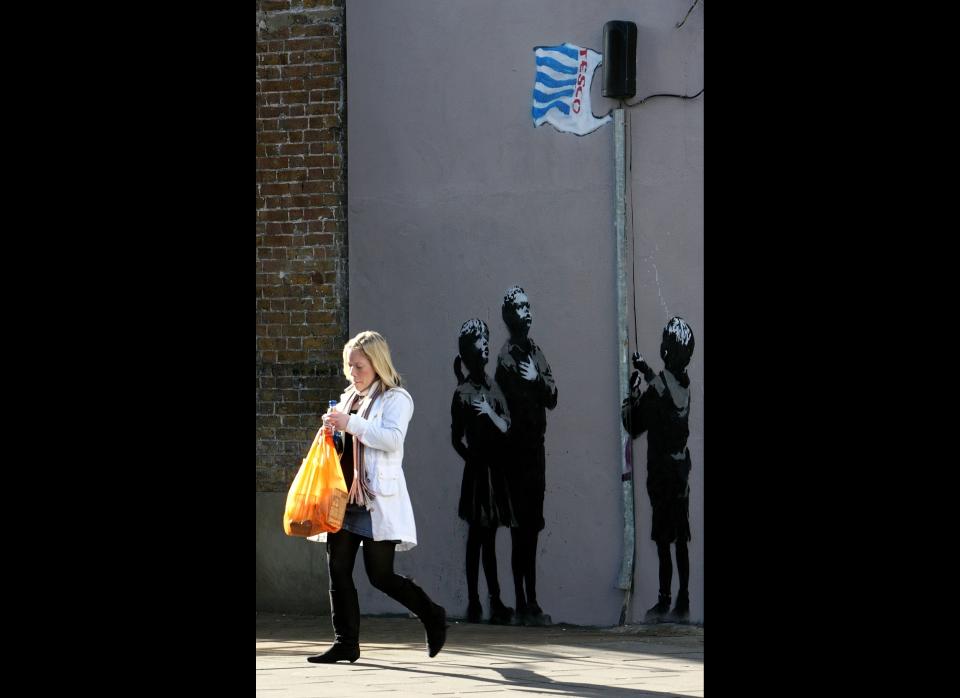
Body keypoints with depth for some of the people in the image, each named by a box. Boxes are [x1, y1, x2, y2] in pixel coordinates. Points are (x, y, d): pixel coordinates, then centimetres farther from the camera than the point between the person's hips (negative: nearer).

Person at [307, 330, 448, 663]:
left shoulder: (395, 399, -3)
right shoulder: (348, 398, 20)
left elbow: (392, 438, -19)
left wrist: (351, 424, -25)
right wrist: (332, 431, 7)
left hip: (378, 499, -7)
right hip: (344, 498, 7)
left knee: (380, 575, -5)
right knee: (338, 570, 0)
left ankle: (433, 616, 16)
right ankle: (346, 643, 5)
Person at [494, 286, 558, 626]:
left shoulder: (535, 353, 15)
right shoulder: (507, 356, -10)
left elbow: (552, 397, 7)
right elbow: (512, 403, -16)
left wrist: (537, 379, -8)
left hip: (536, 447, 8)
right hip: (517, 448, -8)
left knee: (533, 524, 10)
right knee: (521, 525, -8)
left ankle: (531, 601, 15)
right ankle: (523, 603, -6)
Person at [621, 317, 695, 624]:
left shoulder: (656, 388, -12)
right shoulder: (684, 384, 4)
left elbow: (633, 426, -11)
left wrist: (633, 392, -7)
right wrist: (647, 374, 16)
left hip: (662, 470, -6)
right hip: (681, 465, 6)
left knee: (664, 539, -5)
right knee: (680, 539, 7)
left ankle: (664, 601, -6)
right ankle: (682, 602, 11)